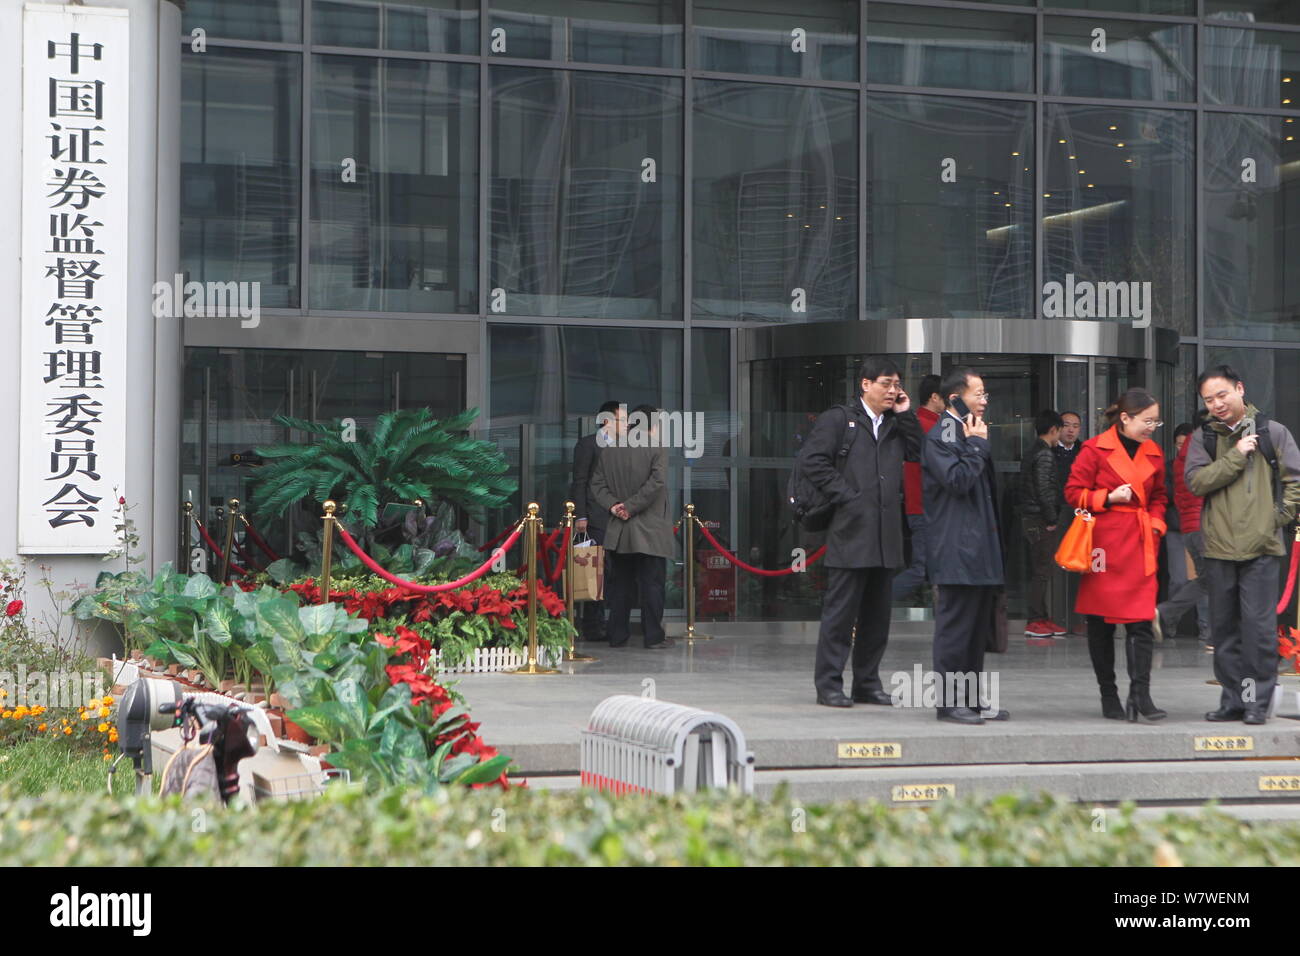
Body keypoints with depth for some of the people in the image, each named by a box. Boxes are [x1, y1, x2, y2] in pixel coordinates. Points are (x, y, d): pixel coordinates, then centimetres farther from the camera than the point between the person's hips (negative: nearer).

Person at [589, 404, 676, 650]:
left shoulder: (607, 451, 7)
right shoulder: (656, 449, -7)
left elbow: (597, 485, 3)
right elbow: (656, 482, -18)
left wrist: (613, 506, -4)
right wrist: (630, 507, -13)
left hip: (618, 532, 4)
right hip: (649, 531, -4)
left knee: (620, 584, 11)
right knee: (652, 583, 1)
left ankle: (617, 635, 13)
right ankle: (654, 637, 2)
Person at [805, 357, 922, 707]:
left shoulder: (896, 425, 20)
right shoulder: (837, 419, 1)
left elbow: (918, 453, 8)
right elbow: (816, 459, -8)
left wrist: (906, 415, 4)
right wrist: (844, 495, -12)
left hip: (885, 536, 6)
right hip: (850, 534, -6)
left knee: (877, 614, 9)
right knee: (840, 611, -5)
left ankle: (867, 684, 16)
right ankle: (828, 685, -1)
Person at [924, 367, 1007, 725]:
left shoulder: (971, 433, 20)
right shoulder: (940, 437, -9)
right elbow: (957, 480, -20)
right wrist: (977, 444, -12)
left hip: (982, 548, 10)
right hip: (957, 550, -10)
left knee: (979, 627, 11)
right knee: (956, 625, -6)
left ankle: (972, 699, 17)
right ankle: (949, 702, -2)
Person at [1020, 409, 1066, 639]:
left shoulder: (1030, 454, 16)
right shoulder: (1045, 454, -13)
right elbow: (1044, 491, -19)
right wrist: (1051, 520, -13)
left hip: (1029, 519, 10)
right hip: (1041, 521, -10)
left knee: (1038, 571, 13)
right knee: (1042, 570, -8)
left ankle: (1042, 618, 17)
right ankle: (1035, 622, -9)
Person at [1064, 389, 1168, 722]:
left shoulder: (1154, 453, 12)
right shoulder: (1095, 449, -3)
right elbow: (1074, 491, -2)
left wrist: (1155, 524, 5)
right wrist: (1109, 498, -13)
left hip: (1140, 544, 3)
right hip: (1102, 543, -3)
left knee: (1141, 620, -8)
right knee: (1101, 622, 4)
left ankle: (1140, 694, -10)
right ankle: (1108, 695, 14)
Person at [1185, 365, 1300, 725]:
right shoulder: (1202, 438, 8)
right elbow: (1196, 481, -7)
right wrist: (1236, 456, -11)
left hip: (1260, 547, -3)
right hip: (1219, 547, 3)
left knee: (1258, 625, -7)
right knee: (1224, 627, 7)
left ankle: (1257, 700, 1)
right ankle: (1233, 699, 15)